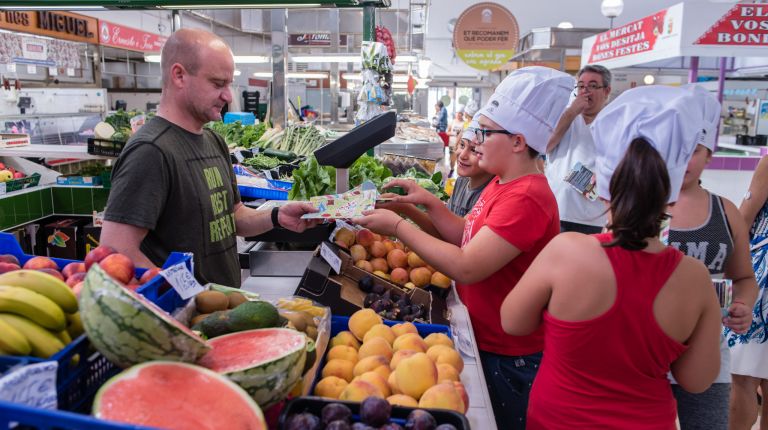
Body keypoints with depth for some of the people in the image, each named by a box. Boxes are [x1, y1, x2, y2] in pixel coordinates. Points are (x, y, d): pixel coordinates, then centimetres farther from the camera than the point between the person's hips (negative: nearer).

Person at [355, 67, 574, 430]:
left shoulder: (526, 198, -27)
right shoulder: (503, 184, 5)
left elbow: (466, 268, -30)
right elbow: (470, 237, 9)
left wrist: (398, 227, -23)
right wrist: (428, 203, -4)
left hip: (508, 358, -9)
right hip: (483, 338, 9)